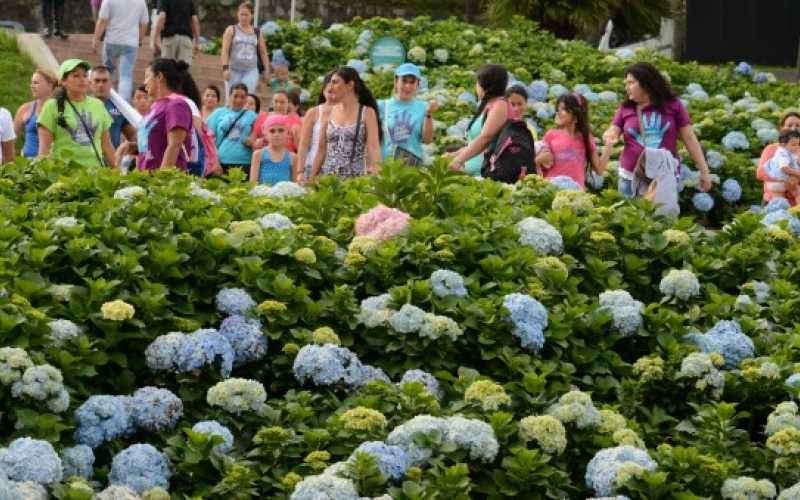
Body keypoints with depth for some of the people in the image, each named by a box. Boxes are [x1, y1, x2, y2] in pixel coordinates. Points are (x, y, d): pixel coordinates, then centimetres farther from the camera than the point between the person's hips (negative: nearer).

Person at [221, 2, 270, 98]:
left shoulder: (257, 33, 11)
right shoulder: (231, 30, 5)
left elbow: (263, 53, 16)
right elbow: (225, 51, -2)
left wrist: (266, 70, 10)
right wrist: (225, 68, -13)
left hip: (251, 71, 1)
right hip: (234, 70, -1)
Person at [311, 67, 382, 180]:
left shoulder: (367, 113, 0)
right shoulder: (328, 114, 10)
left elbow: (374, 148, -8)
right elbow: (321, 150, 12)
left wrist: (375, 177, -21)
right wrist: (311, 180, 8)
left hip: (356, 177, -3)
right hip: (329, 177, 3)